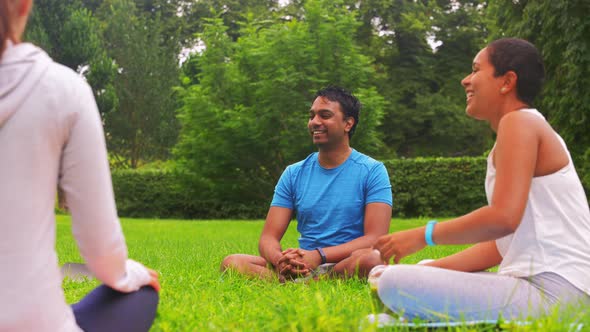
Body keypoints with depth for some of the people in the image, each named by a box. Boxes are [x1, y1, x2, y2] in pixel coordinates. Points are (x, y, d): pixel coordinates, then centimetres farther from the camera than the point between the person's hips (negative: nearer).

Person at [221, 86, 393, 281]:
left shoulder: (372, 171, 1)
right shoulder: (293, 174, 12)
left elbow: (376, 238, -11)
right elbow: (268, 238, 5)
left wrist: (319, 255, -25)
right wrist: (280, 259, -21)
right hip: (303, 267, 3)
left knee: (370, 259, -39)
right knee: (231, 263, -19)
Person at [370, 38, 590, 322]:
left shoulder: (520, 121, -9)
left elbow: (503, 218, -22)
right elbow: (502, 244, 17)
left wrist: (422, 235, -12)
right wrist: (431, 268, 11)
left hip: (552, 289, -10)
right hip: (534, 281, 10)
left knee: (395, 285, -21)